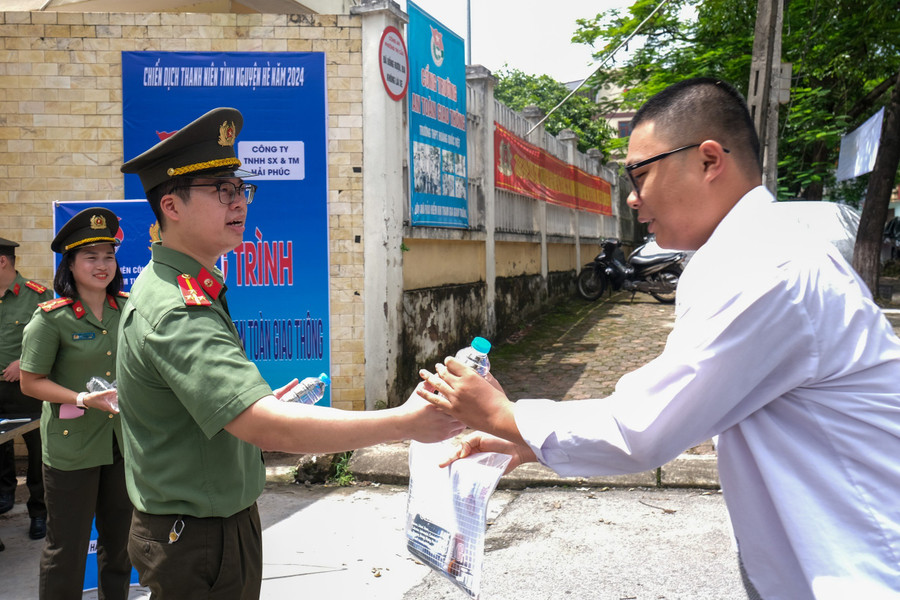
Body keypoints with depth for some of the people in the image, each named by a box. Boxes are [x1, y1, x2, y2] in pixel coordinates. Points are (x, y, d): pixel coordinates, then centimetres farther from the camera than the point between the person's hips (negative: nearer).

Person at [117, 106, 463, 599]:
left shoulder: (169, 291, 9)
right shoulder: (176, 311, -27)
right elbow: (267, 426, -39)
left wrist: (257, 404, 7)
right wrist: (406, 422, -39)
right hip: (200, 543, -10)